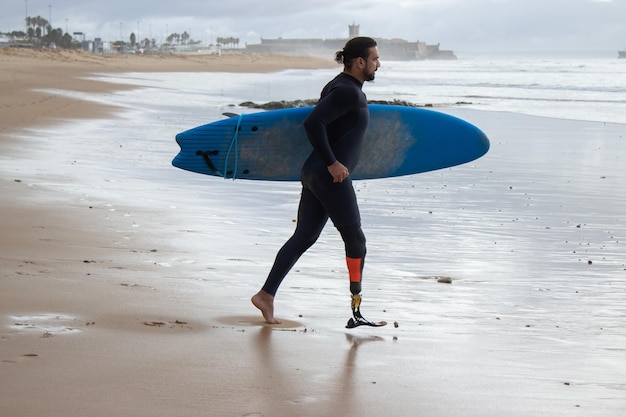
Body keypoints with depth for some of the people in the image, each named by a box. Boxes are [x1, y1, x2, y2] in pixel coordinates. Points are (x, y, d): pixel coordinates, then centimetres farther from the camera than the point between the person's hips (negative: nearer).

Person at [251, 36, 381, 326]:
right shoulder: (347, 91, -15)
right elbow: (313, 123, -25)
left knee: (303, 237, 10)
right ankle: (356, 309, 2)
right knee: (355, 239, -2)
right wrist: (332, 163, -22)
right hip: (331, 178, -10)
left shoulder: (341, 87, 16)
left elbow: (318, 123, 25)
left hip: (315, 174, 10)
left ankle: (266, 294, 9)